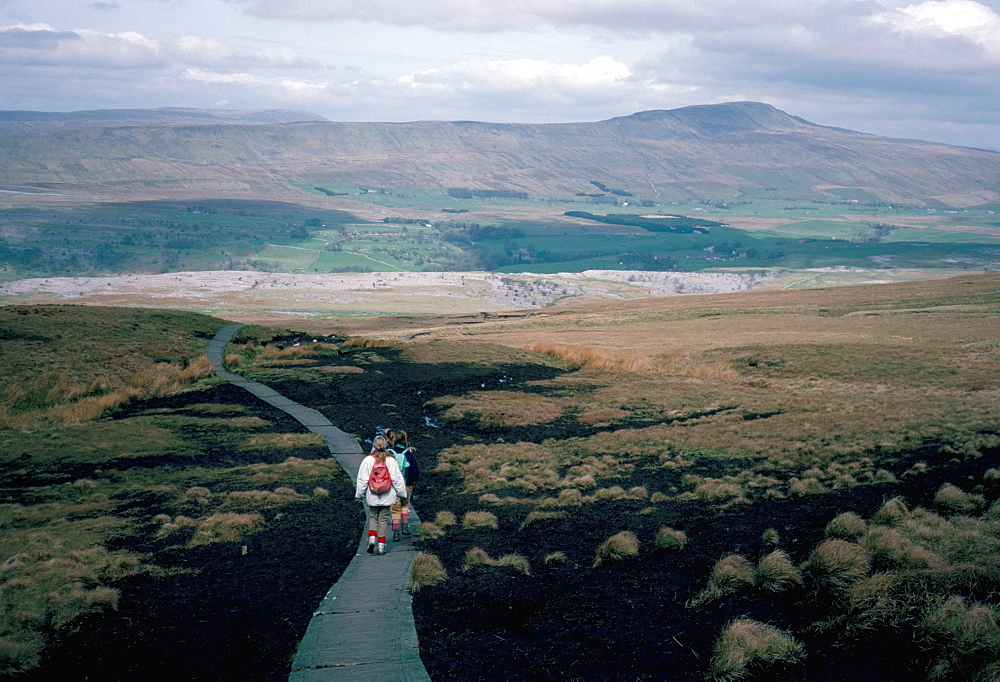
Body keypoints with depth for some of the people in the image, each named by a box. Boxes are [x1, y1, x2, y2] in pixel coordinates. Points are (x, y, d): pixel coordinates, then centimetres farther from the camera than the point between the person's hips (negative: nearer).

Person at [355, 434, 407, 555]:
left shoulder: (368, 460, -6)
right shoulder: (391, 460, -6)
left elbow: (362, 479, -1)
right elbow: (397, 478, -1)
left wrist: (360, 493, 11)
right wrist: (402, 492, 11)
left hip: (372, 496, 0)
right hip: (387, 496, 0)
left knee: (373, 517, 15)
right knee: (383, 519, 7)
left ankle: (372, 538, -7)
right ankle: (381, 546, 6)